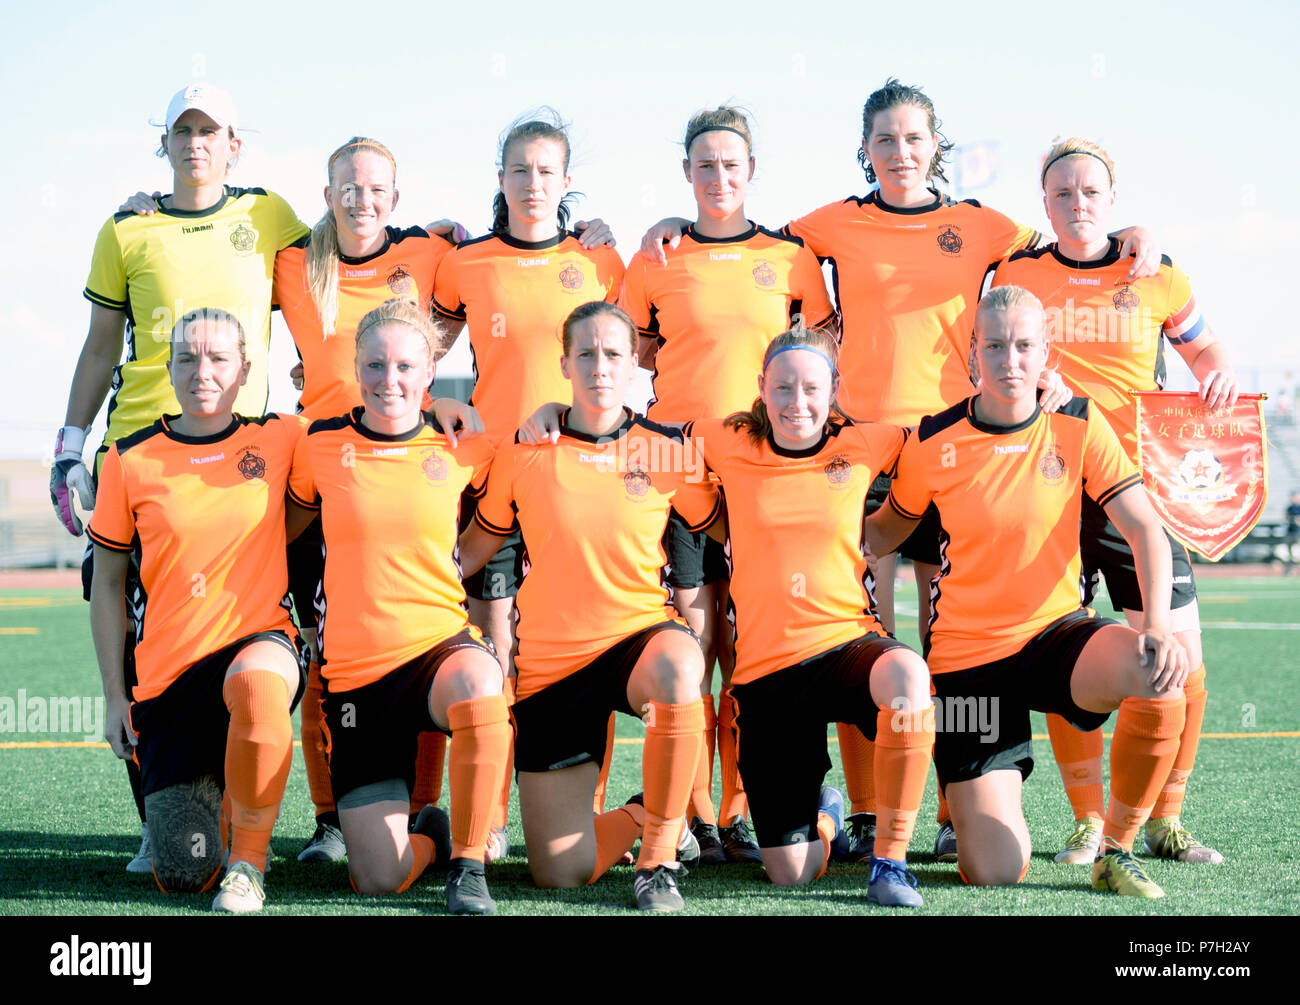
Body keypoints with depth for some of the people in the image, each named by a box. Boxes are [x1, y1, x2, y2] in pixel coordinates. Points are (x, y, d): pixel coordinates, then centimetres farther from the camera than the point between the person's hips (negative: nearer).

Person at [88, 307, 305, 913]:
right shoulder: (130, 459, 2)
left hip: (259, 638, -1)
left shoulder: (280, 439, 3)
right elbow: (107, 585, 9)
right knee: (181, 875, -9)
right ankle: (202, 788, 29)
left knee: (257, 684, -41)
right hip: (166, 673, 1)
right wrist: (115, 696, 5)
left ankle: (249, 859, -18)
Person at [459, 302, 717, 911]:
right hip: (547, 661, 1)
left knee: (678, 666, -42)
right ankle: (644, 815, 32)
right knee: (559, 873, -4)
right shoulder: (525, 451, -1)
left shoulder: (666, 451, -1)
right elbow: (478, 541, 11)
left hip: (639, 634, -1)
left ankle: (658, 860, -21)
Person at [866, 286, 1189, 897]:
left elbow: (1144, 528, -8)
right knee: (997, 872, -13)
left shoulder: (1078, 425, -4)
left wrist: (1158, 625, -24)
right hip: (968, 656, -2)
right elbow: (885, 532, 11)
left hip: (1057, 630, 2)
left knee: (1162, 677, -35)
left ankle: (1115, 850, -11)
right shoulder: (935, 443, -6)